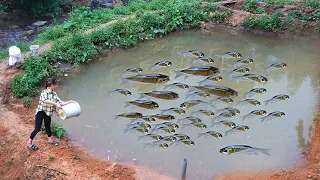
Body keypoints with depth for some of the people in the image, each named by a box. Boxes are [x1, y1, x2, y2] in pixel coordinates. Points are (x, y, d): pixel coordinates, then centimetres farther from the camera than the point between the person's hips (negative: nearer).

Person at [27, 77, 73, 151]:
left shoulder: (54, 93, -1)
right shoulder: (44, 92, -21)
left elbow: (60, 103, 3)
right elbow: (45, 100, -40)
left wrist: (68, 102, -1)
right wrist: (55, 104, -46)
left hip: (48, 113, 6)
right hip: (41, 111, -6)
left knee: (48, 126, 21)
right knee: (37, 128, -2)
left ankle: (50, 139, 41)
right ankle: (29, 143, 12)